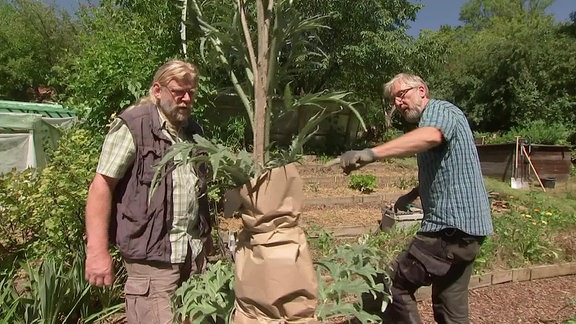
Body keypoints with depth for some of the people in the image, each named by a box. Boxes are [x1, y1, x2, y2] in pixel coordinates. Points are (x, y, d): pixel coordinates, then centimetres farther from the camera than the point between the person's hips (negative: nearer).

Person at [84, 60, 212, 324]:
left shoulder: (192, 130, 13)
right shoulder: (133, 126, -8)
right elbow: (102, 185, -13)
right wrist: (97, 252, -19)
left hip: (194, 249, 7)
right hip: (152, 253, -6)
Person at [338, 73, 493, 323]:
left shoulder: (439, 109, -8)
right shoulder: (430, 119, 24)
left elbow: (431, 136, -35)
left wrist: (370, 153, -44)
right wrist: (411, 195, 26)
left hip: (452, 226, -11)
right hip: (467, 227, 11)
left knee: (393, 285, -6)